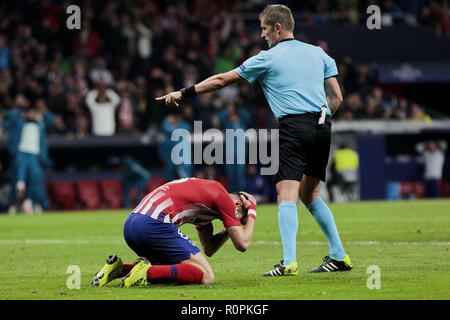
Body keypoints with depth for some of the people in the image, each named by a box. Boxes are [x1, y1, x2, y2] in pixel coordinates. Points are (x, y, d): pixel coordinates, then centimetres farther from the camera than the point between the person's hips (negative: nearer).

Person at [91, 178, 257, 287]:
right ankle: (147, 272, -22)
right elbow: (242, 244, 3)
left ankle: (119, 268, 10)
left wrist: (232, 226, 29)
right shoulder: (224, 199, 4)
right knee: (206, 276, -6)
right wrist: (252, 213, 17)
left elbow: (209, 249, 34)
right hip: (155, 225, -10)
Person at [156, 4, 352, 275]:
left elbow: (221, 80, 9)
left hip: (294, 126, -6)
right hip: (323, 125, 6)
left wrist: (183, 93, 16)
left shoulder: (268, 59, 3)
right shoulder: (318, 53, 17)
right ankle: (340, 256, 18)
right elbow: (337, 97, 15)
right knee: (309, 194, 19)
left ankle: (289, 263, -26)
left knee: (287, 195, -11)